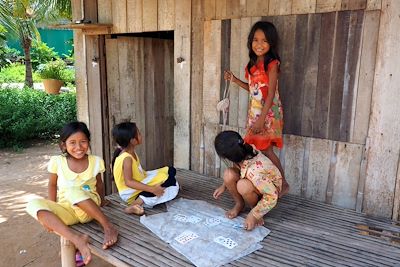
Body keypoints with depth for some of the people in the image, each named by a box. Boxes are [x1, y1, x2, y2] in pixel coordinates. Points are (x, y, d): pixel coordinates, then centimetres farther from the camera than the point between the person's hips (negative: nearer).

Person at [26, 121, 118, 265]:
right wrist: (51, 212, 4)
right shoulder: (57, 162, -6)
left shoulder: (95, 161, -6)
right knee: (34, 204, -27)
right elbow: (52, 185, 8)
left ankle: (108, 226, -25)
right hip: (66, 211, 2)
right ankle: (76, 238, -37)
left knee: (74, 191, -35)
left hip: (88, 210, -2)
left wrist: (101, 203, 20)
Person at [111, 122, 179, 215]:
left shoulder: (130, 153, 2)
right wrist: (152, 189, -33)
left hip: (140, 184, 9)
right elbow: (128, 182, -31)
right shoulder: (127, 158, -25)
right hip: (132, 194, -9)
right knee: (169, 179, -23)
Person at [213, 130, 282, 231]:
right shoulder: (243, 153, -22)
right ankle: (239, 204, 3)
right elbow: (236, 168, 2)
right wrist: (223, 186, -3)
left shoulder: (253, 171, -41)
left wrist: (253, 215, -29)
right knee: (228, 174, -22)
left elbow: (272, 197, -34)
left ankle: (256, 211, -7)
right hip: (258, 181, 6)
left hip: (270, 188, -6)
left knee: (242, 186, -37)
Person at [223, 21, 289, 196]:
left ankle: (283, 184, 15)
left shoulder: (272, 64, -13)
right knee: (261, 149, 8)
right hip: (255, 111, 7)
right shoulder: (253, 64, 10)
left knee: (266, 150, -2)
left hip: (268, 113, -7)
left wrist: (261, 119, -21)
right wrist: (234, 80, 10)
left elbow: (270, 94, -17)